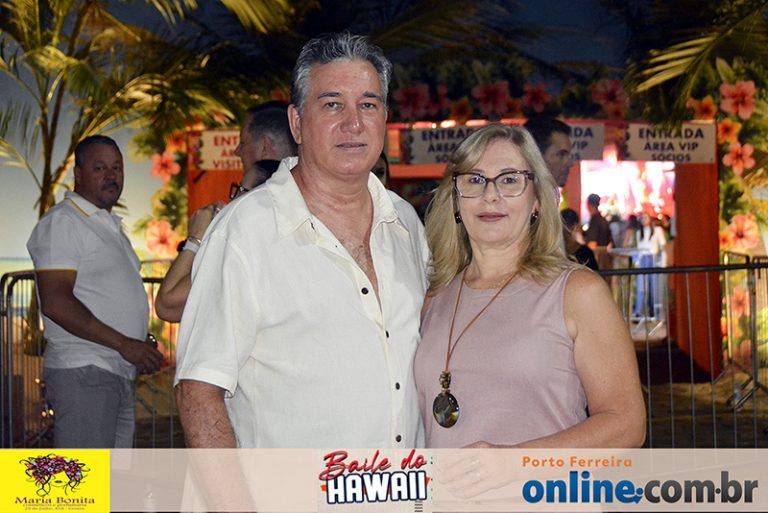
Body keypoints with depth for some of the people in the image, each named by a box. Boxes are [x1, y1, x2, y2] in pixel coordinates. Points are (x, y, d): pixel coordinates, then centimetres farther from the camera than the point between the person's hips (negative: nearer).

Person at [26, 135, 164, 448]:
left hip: (119, 373, 10)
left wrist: (140, 349, 13)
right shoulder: (61, 222, -9)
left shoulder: (110, 226, 21)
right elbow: (56, 303, -19)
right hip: (82, 374, -9)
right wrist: (124, 344, -19)